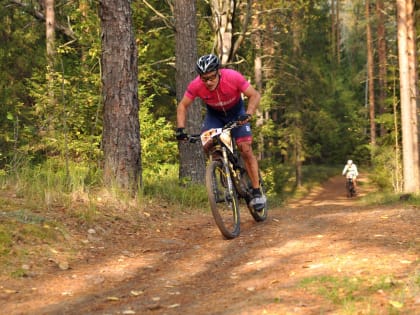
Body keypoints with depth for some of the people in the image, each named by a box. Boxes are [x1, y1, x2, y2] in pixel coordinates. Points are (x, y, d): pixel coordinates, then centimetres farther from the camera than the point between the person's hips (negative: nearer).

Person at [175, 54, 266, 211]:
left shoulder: (233, 77, -35)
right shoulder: (195, 86, -30)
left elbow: (254, 95, -26)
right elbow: (183, 106, -14)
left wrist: (248, 114, -43)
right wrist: (180, 129, -25)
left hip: (236, 112, -2)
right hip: (214, 114, 2)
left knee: (246, 149, -12)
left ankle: (257, 192, -3)